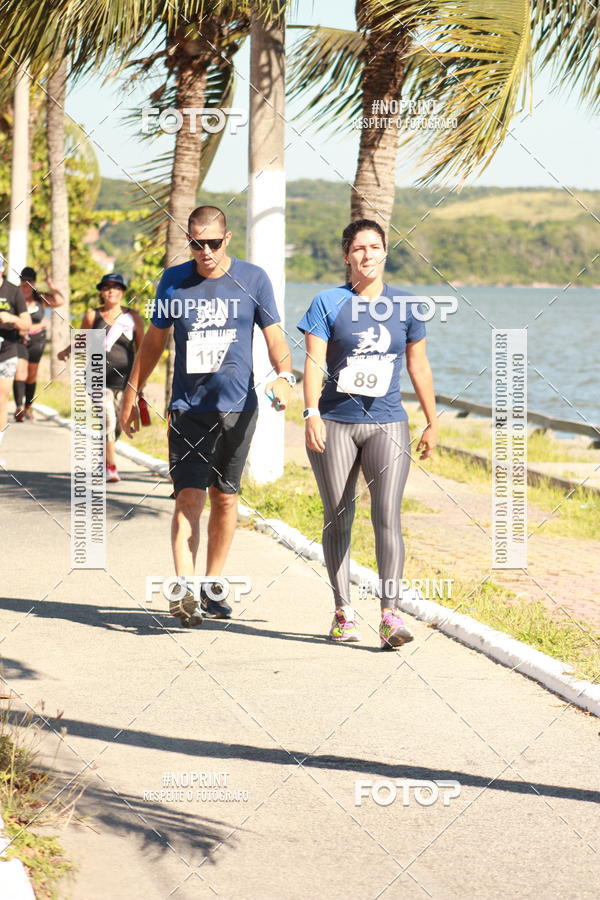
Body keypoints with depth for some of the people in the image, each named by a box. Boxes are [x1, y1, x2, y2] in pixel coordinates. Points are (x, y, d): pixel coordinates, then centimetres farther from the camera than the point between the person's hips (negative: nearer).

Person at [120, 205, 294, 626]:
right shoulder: (173, 282, 4)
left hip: (237, 406, 0)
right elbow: (154, 341, 14)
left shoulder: (253, 280, 0)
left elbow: (275, 337, -1)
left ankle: (212, 586, 20)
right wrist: (131, 394, 16)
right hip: (187, 406, 0)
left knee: (225, 498, 8)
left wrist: (284, 375, -21)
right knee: (189, 497, -12)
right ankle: (184, 589, -19)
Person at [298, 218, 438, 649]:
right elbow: (314, 361, -5)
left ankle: (391, 614, -14)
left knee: (388, 517, -12)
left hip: (387, 424, 1)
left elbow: (418, 366, 15)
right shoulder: (329, 303, 1)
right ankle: (343, 611, 17)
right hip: (335, 423, 0)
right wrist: (311, 413, -18)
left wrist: (433, 423, 16)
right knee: (338, 517, 6)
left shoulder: (405, 305, 8)